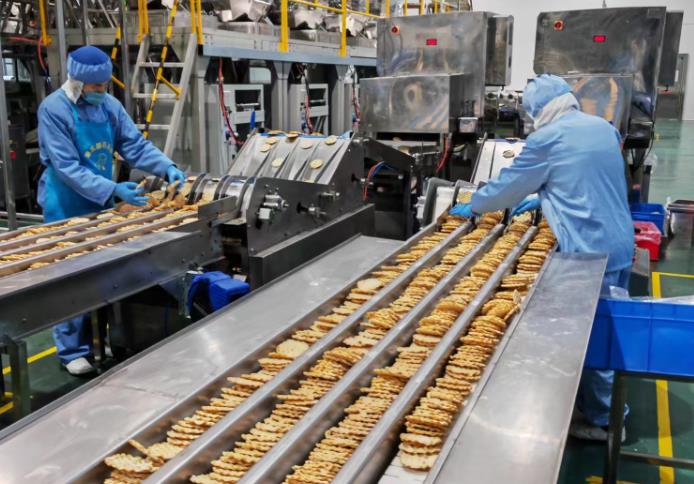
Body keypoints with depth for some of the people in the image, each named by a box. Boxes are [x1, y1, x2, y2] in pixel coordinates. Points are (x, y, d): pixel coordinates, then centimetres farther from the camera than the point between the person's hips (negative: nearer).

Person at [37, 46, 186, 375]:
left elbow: (135, 145, 2)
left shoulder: (109, 105, 1)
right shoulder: (53, 109, -16)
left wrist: (168, 168, -15)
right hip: (67, 207, -6)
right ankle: (71, 350, 12)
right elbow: (67, 168, -21)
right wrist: (113, 190, -28)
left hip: (100, 203, 6)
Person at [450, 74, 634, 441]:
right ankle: (606, 404, 32)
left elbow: (510, 182, 0)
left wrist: (472, 207, 15)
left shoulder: (548, 138, -11)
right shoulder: (604, 128, 11)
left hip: (589, 251, -8)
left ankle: (603, 419, 14)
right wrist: (542, 197, 29)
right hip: (620, 242, 8)